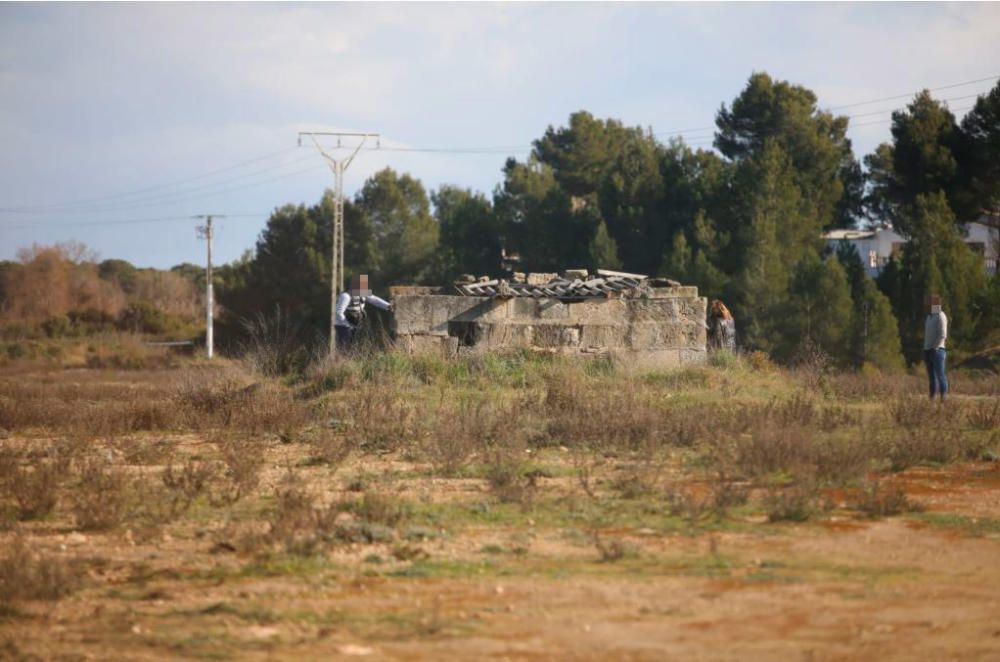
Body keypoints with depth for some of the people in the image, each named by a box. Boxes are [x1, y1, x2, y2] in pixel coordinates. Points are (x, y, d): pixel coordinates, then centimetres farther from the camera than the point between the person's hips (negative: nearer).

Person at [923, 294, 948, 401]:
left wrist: (935, 348, -18)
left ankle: (943, 399, -12)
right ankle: (931, 399, 7)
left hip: (937, 350, -9)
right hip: (928, 351, 9)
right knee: (931, 376, 7)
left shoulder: (940, 316, -9)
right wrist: (925, 350, 14)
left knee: (940, 375, -10)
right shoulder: (930, 316, 18)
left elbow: (942, 335, -16)